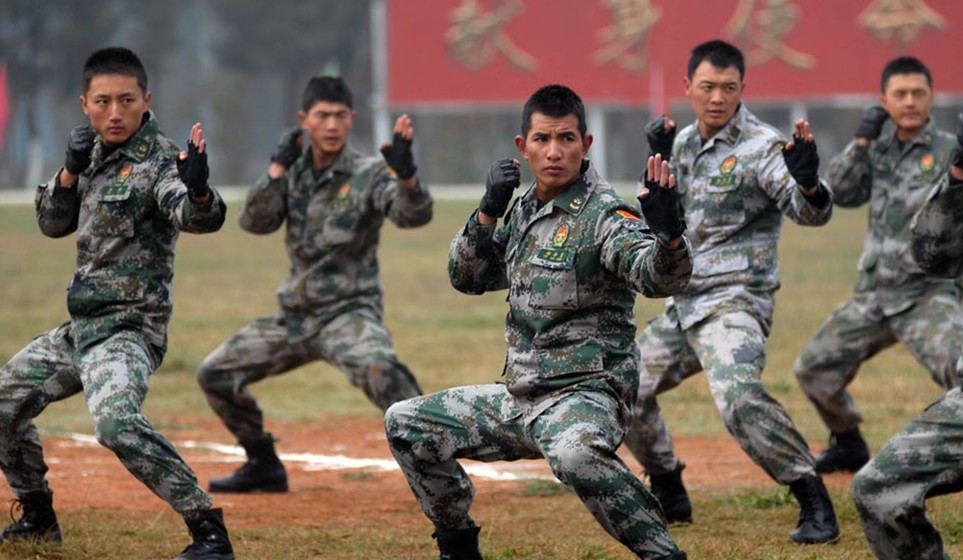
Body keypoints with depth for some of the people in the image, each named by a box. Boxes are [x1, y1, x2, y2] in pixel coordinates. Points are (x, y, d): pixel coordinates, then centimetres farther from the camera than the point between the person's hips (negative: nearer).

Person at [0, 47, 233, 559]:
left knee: (115, 420, -33)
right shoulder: (96, 155, 8)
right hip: (81, 327, 9)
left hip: (128, 328, -9)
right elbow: (53, 224, 13)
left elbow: (195, 218, -35)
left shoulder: (158, 160, -16)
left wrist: (198, 191, -59)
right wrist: (71, 171, -5)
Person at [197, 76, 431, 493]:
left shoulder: (369, 175, -9)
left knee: (377, 367, -37)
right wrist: (279, 167, -14)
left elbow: (414, 215, -25)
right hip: (294, 317, 6)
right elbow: (254, 222, -4)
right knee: (214, 373, 9)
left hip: (348, 313, -6)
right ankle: (264, 466, 25)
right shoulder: (294, 173, 6)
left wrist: (405, 172, -44)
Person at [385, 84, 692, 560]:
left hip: (582, 395, -9)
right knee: (405, 423, 16)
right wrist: (488, 212, -3)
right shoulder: (524, 211, 10)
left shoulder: (603, 216, -14)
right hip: (518, 399, 9)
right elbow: (468, 278, 13)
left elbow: (660, 277, -30)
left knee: (575, 451, -42)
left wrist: (667, 232, -53)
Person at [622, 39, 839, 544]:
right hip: (683, 307, 8)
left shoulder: (761, 147, -13)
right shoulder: (685, 143, 10)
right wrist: (662, 161, 4)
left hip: (735, 302, -8)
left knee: (737, 396, -32)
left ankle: (813, 502, -25)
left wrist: (807, 182, -49)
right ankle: (668, 495, 32)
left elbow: (811, 213, -25)